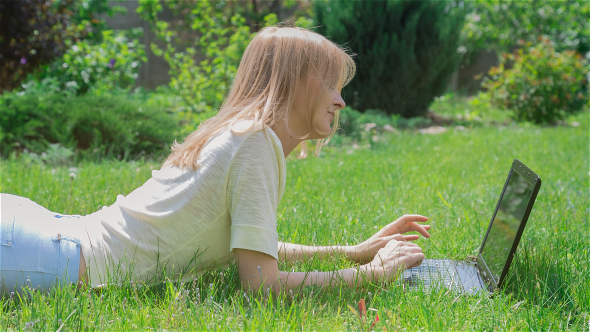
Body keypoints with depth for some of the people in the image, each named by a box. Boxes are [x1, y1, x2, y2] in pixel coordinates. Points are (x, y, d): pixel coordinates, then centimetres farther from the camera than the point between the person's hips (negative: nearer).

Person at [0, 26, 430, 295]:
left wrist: (357, 250, 19)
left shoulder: (238, 134, 14)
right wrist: (372, 274, -9)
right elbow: (261, 281, -18)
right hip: (71, 265, -8)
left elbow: (256, 247, 21)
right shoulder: (255, 144, -15)